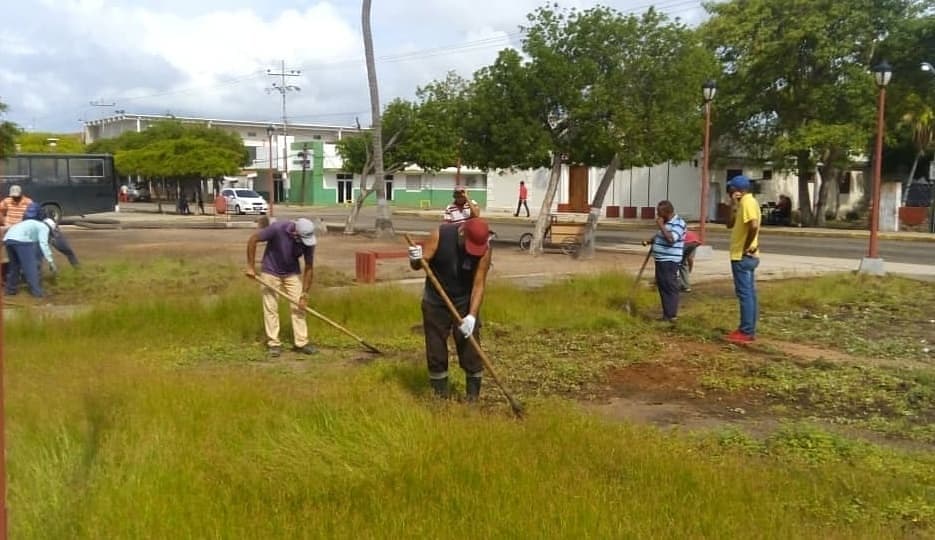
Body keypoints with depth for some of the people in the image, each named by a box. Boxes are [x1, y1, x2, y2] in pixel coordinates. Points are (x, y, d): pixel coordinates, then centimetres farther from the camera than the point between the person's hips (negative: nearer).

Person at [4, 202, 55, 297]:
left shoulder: (30, 224, 37)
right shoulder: (44, 227, 12)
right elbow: (43, 244, -4)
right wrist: (51, 261, -9)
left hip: (7, 239, 8)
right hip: (21, 240, -8)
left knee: (14, 265, 24)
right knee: (31, 266, -2)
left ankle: (11, 289, 32)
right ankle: (37, 292, -3)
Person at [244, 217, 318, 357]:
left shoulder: (308, 241, -22)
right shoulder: (278, 228, -31)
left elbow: (309, 268, -12)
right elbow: (253, 239, -18)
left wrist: (305, 294, -13)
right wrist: (250, 266, -16)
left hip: (292, 273, 3)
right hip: (271, 272, -3)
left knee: (298, 306, -1)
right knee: (271, 308, -1)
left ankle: (301, 343, 6)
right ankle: (274, 344, 7)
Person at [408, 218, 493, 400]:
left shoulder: (484, 249, -19)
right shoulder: (441, 235, -21)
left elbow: (479, 284, -18)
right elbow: (419, 264, -15)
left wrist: (472, 315, -27)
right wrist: (416, 260, -39)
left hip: (465, 303, 0)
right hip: (435, 302, 0)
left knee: (470, 349, -2)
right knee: (435, 349, 6)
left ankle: (473, 396, 11)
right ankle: (440, 395, 19)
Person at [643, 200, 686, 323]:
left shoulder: (678, 223, -14)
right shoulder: (666, 222, 15)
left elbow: (671, 239, -27)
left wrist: (661, 225, -21)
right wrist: (649, 241, 12)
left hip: (669, 261, -10)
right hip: (661, 260, 10)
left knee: (670, 287, -6)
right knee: (662, 286, 13)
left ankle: (671, 315, -2)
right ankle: (667, 314, 21)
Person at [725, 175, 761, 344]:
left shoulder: (747, 202, -16)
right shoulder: (745, 203, 16)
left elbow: (754, 226, -31)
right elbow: (730, 224, 17)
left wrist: (746, 247, -21)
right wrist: (733, 206, 5)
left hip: (742, 256, -10)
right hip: (746, 256, 10)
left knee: (744, 294, -7)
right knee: (749, 293, 12)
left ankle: (746, 332, -4)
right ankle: (748, 329, 18)